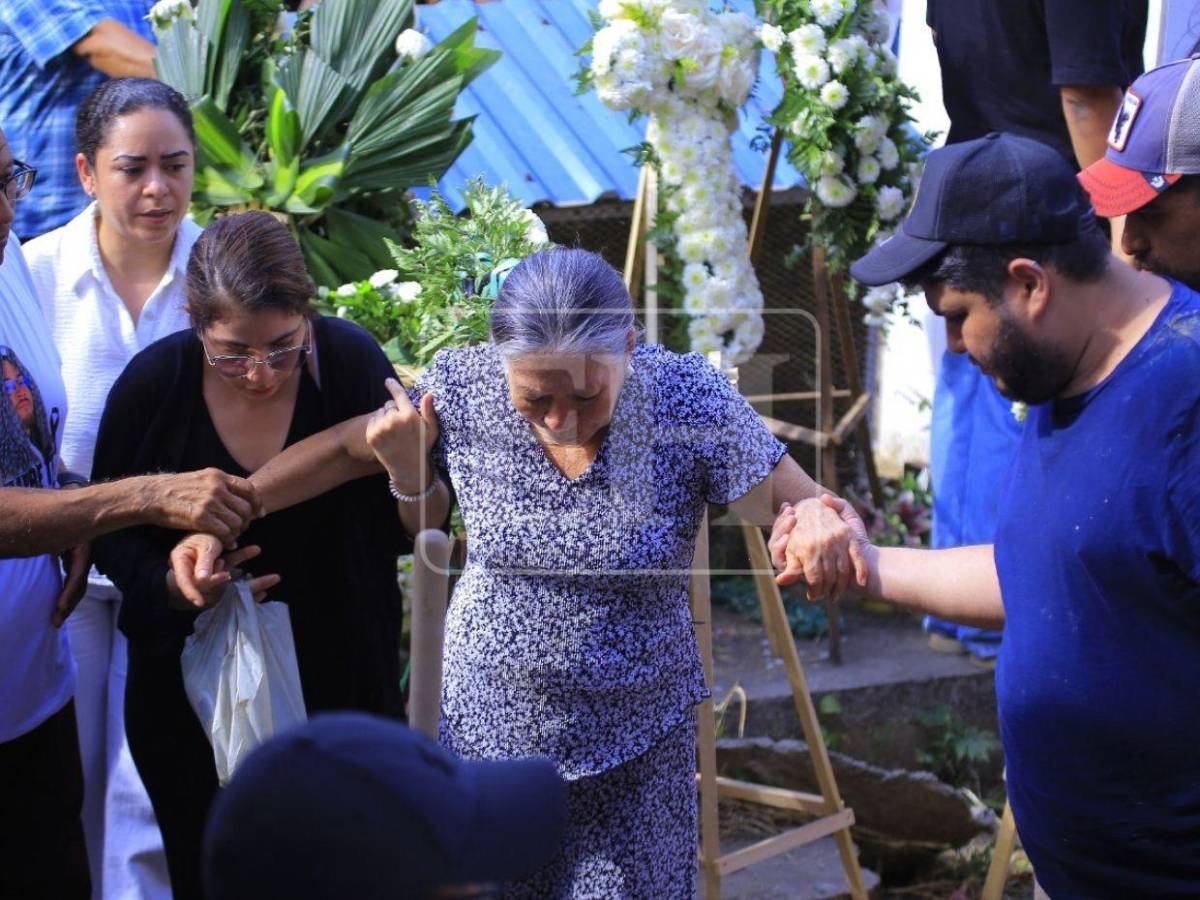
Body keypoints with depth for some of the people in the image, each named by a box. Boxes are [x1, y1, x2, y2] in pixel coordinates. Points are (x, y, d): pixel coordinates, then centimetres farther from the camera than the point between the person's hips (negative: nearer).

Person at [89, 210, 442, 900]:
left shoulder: (353, 363, -17)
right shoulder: (154, 383, -15)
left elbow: (412, 533, -12)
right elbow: (110, 529, -2)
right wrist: (170, 587, -21)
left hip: (340, 676, 0)